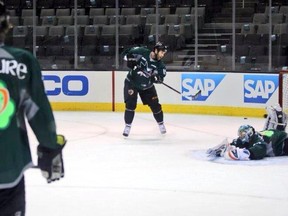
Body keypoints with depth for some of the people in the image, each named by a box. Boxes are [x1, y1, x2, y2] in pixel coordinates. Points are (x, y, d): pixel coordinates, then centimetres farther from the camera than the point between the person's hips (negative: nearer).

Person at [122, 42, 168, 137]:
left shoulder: (159, 64, -11)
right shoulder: (141, 52, -20)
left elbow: (160, 77, -18)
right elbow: (127, 53, -9)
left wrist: (156, 77, -39)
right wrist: (130, 60, -27)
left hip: (147, 86, 4)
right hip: (131, 83, -4)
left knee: (155, 105, 6)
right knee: (130, 104, -16)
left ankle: (161, 124, 28)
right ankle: (127, 126, -5)